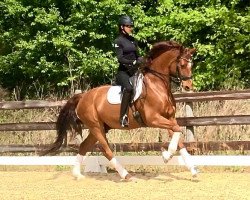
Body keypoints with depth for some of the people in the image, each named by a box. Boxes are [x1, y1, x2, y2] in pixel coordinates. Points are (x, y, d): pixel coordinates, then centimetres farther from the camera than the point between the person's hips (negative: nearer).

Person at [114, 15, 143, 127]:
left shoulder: (133, 40, 17)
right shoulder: (118, 41, -3)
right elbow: (120, 58, -13)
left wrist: (140, 60, -4)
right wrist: (133, 62, -25)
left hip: (134, 70, 8)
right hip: (123, 71, -8)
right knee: (128, 88, -32)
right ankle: (123, 117, -32)